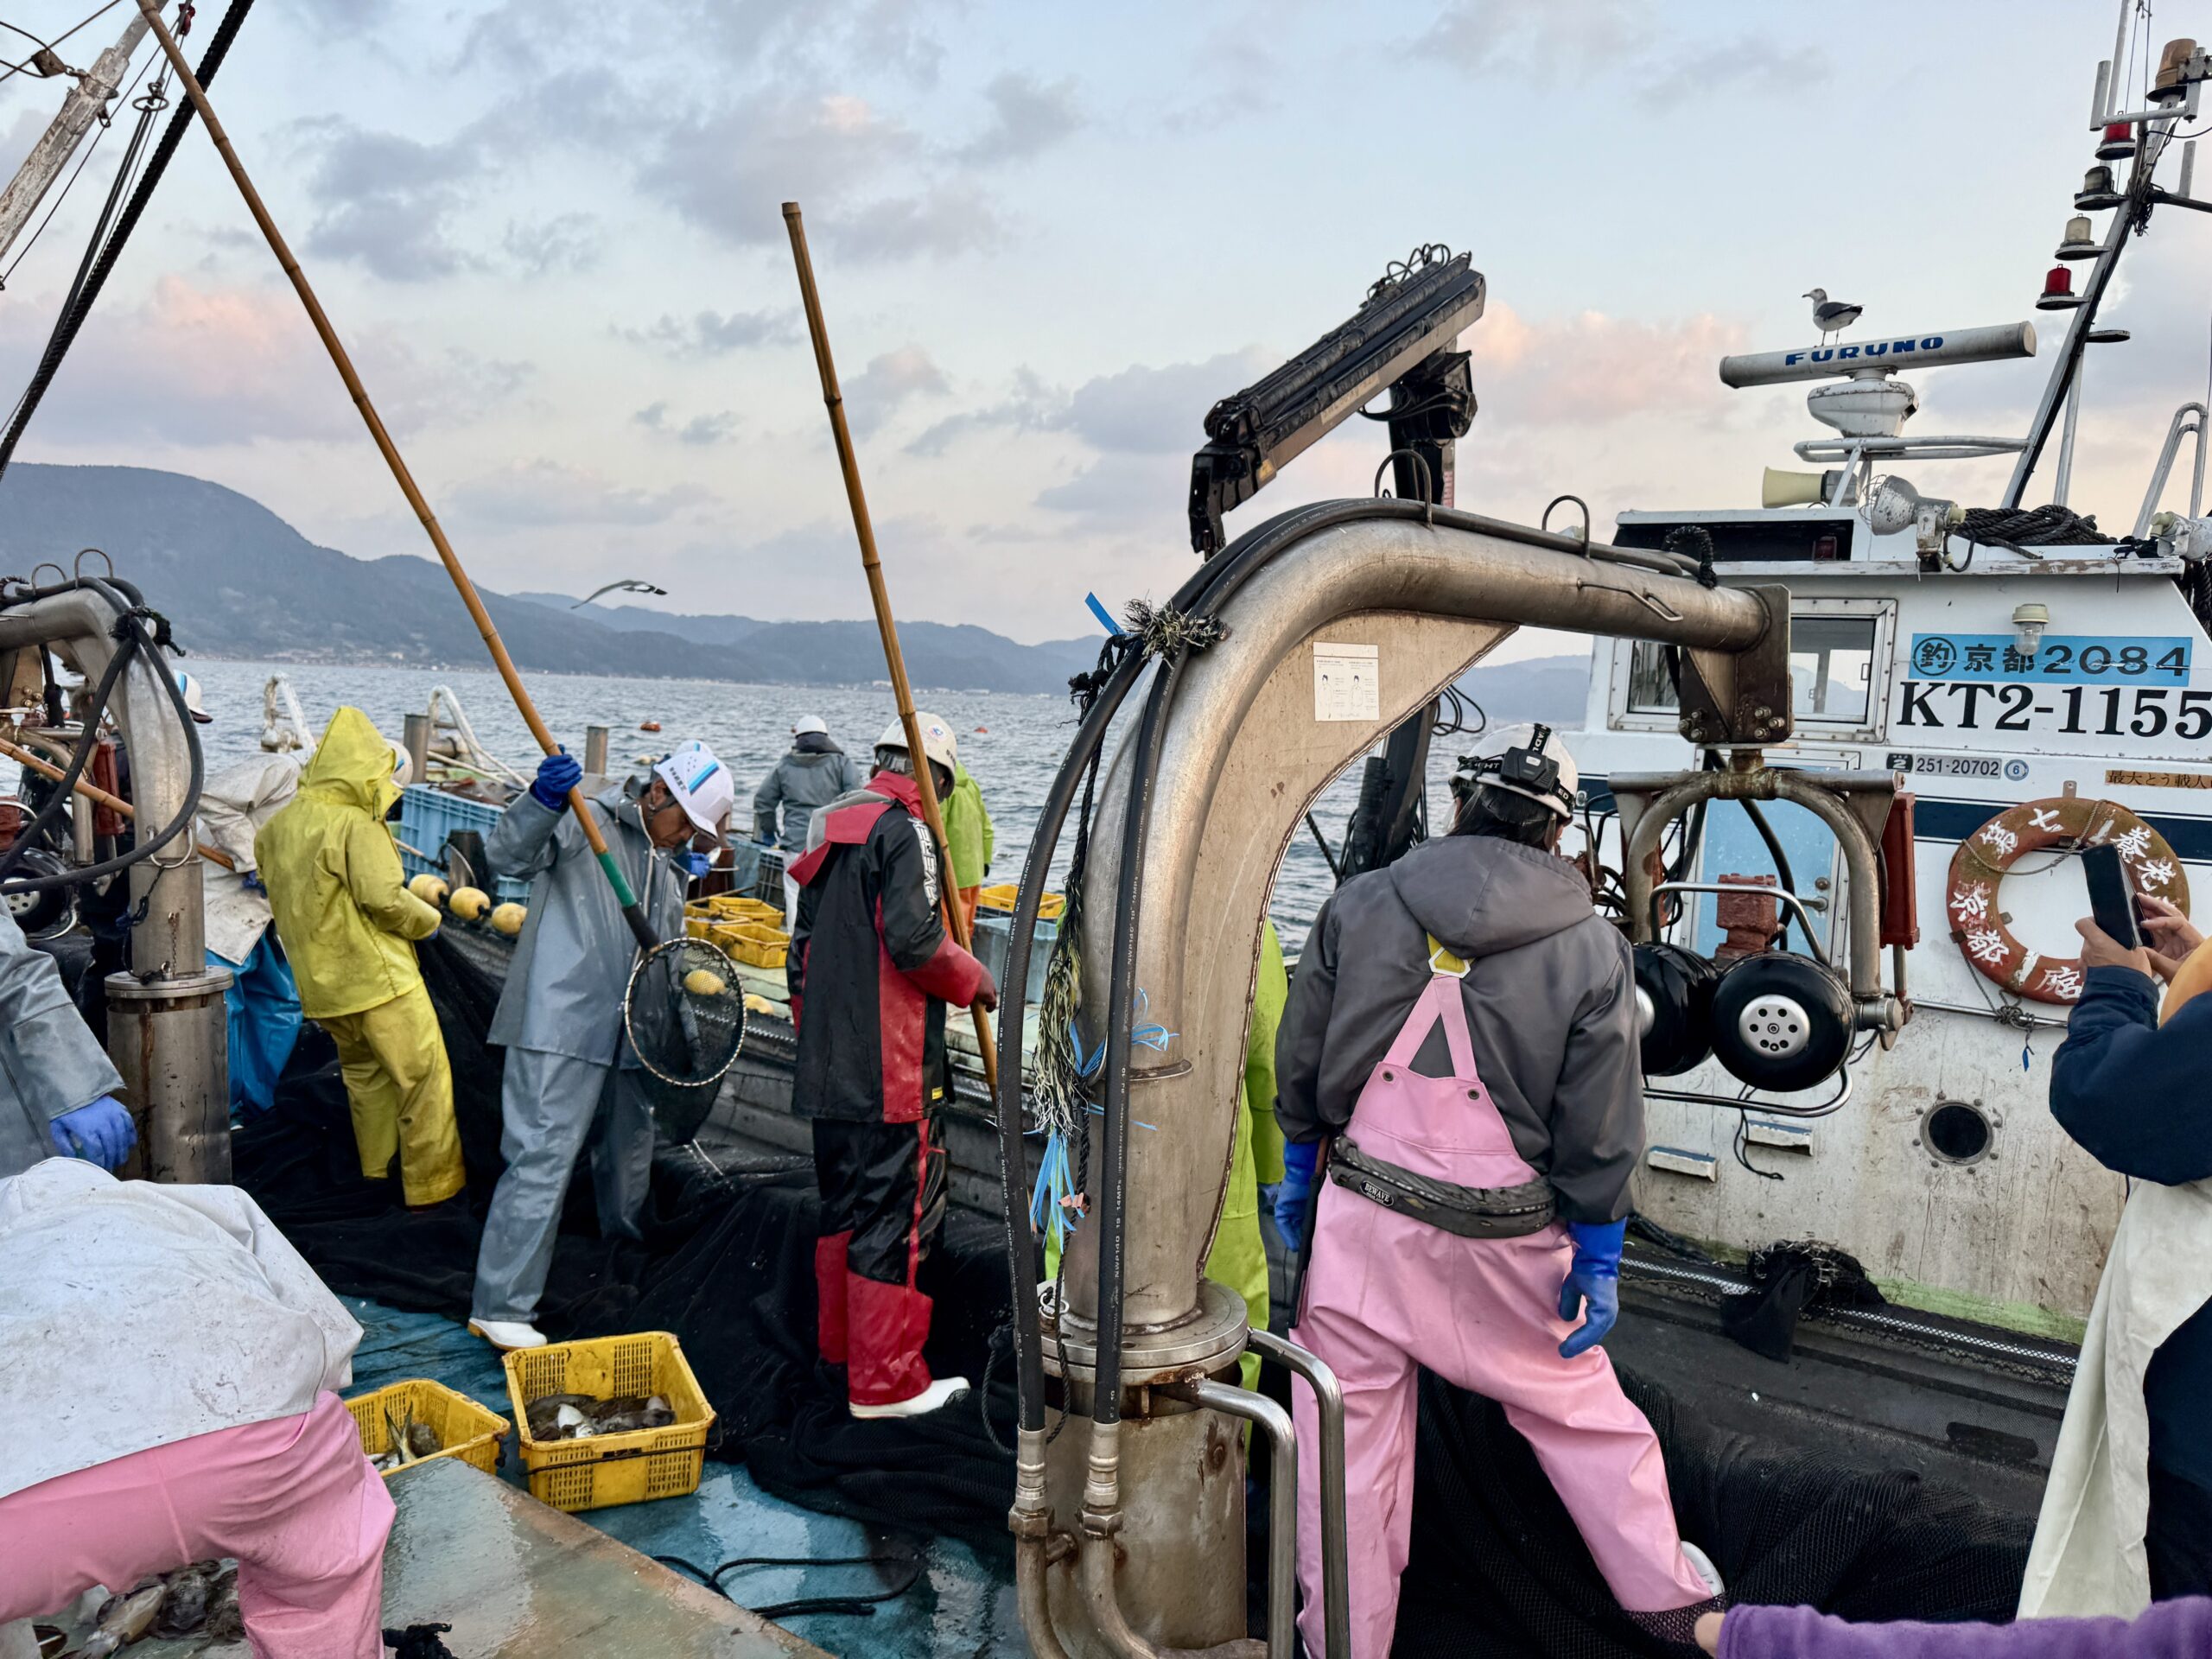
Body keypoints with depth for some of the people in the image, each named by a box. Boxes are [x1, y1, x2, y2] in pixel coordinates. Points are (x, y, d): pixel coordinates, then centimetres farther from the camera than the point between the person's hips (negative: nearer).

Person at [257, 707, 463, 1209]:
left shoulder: (281, 822, 7)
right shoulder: (357, 824, -17)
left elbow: (264, 867, 20)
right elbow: (384, 896, -23)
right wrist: (428, 920, -5)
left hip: (321, 980, 8)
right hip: (378, 976, -8)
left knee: (363, 1070, 24)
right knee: (424, 1075, 0)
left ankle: (378, 1168, 35)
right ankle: (431, 1186, 3)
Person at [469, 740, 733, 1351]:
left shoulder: (671, 868, 18)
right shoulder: (584, 823, -6)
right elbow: (507, 854, -20)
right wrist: (542, 799, -37)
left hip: (626, 1036, 8)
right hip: (560, 1027, -8)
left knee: (629, 1152, 21)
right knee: (543, 1158, -11)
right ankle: (501, 1306, -3)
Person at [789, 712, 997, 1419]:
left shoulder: (831, 828, 15)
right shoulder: (904, 831, -13)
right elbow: (913, 938, -25)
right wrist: (976, 980, -8)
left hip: (828, 1062, 9)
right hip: (889, 1067, -9)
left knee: (845, 1196, 22)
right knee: (897, 1209, -2)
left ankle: (840, 1339, 36)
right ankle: (883, 1381, 5)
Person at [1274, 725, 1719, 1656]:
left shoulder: (1360, 906, -4)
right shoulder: (1592, 951, -8)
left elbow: (1299, 1060, 4)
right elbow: (1599, 1130, -5)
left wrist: (1297, 1168, 17)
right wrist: (1598, 1261, 6)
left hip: (1361, 1216, 1)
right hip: (1503, 1241, 0)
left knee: (1349, 1429, 13)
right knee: (1576, 1408, 21)